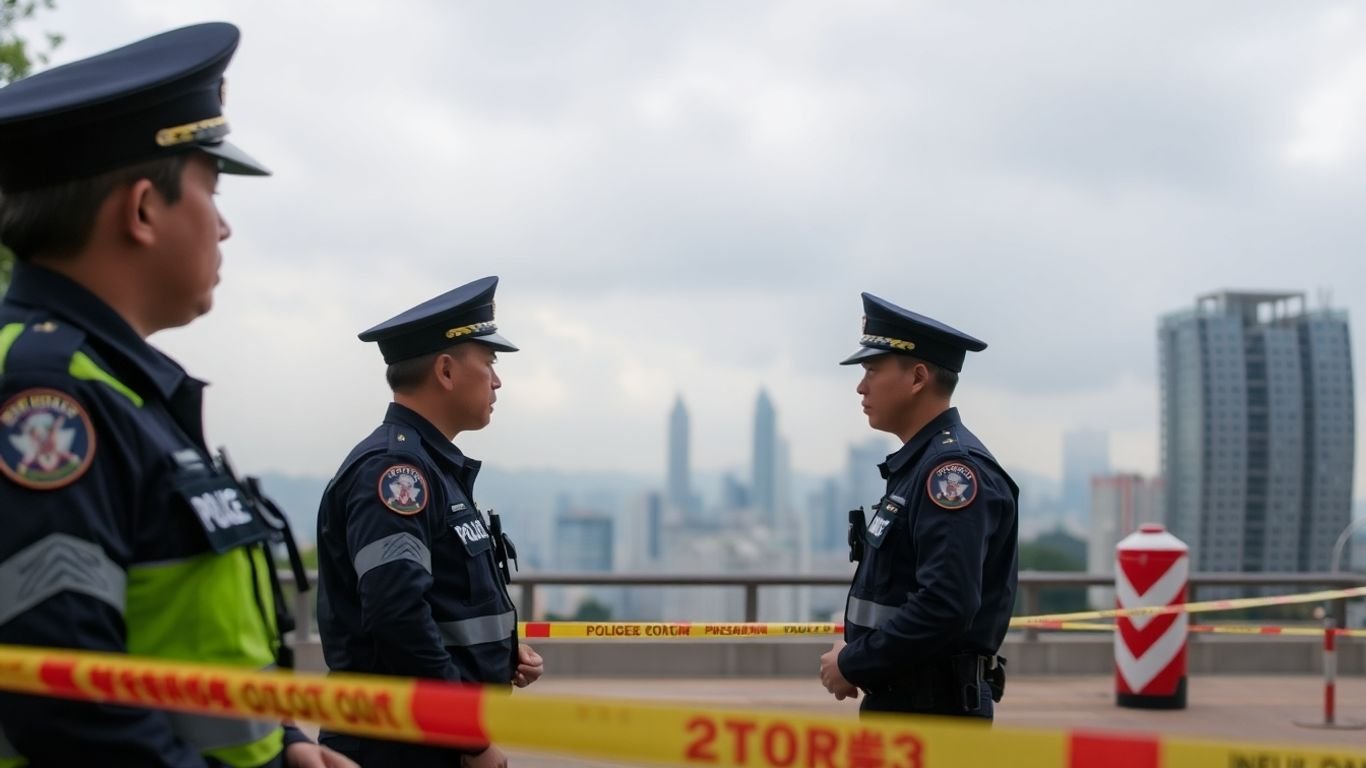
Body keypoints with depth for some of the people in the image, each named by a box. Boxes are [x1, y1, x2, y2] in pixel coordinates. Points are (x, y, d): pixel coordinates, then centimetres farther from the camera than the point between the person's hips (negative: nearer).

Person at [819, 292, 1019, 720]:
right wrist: (856, 654, 6)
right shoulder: (915, 465, 15)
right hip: (898, 700, 10)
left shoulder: (954, 468, -16)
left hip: (935, 712, -10)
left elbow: (947, 605, -27)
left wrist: (854, 665, -17)